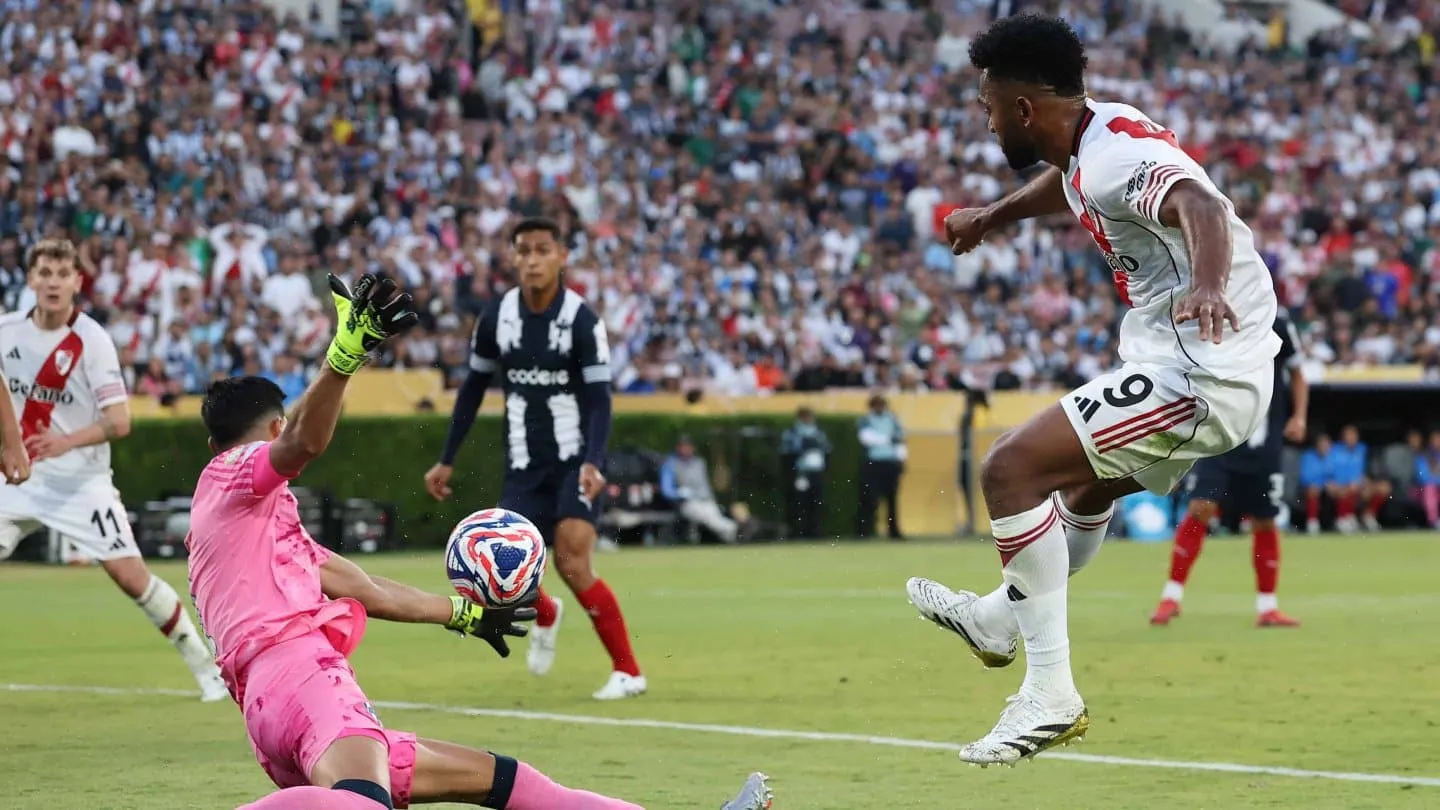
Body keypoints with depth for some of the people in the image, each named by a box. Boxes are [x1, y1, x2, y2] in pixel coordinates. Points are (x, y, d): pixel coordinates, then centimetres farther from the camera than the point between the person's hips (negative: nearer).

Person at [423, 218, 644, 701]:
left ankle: (628, 671, -5)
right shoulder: (496, 318, -1)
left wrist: (592, 463, -29)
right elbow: (473, 389, 11)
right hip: (524, 466, 4)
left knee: (572, 565, -19)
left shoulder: (582, 320, -13)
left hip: (574, 461, -4)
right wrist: (447, 460, 10)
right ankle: (546, 616, 32)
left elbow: (599, 400, -14)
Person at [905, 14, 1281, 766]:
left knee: (1009, 469, -17)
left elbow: (1200, 207, -42)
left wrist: (1208, 285, -61)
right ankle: (1000, 618, 58)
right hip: (1197, 368, 11)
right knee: (1088, 479, 34)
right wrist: (992, 216, 50)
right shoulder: (1092, 138, 8)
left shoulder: (1117, 155, -22)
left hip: (1200, 373, -11)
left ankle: (1050, 693, -16)